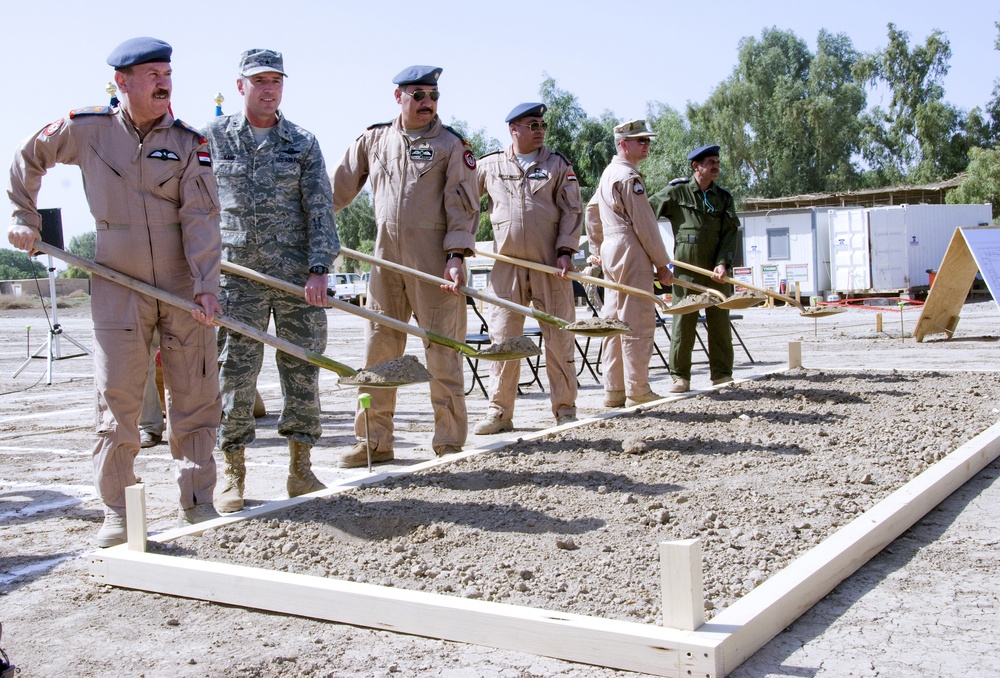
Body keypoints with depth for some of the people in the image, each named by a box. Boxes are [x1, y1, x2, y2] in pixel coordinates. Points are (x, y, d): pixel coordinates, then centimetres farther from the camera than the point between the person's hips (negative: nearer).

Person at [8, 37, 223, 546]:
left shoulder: (189, 142, -1)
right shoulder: (85, 129, 0)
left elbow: (200, 218, -8)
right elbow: (28, 158, 18)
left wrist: (205, 286, -17)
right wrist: (24, 218, 15)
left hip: (184, 288, 1)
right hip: (117, 288, 0)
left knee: (195, 399, 4)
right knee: (117, 402, 0)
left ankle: (198, 505, 15)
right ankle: (116, 514, 10)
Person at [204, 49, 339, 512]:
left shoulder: (303, 144, 7)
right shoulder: (213, 137, 6)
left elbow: (319, 209, 1)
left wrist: (319, 267, -10)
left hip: (300, 275, 1)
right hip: (238, 272, -1)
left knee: (302, 370, 3)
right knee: (235, 372, -2)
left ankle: (300, 468, 13)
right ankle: (232, 474, 9)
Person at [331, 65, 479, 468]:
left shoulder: (451, 145, 1)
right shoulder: (374, 140, 12)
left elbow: (463, 206, -3)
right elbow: (339, 189, 16)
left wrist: (456, 255, -14)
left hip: (434, 260, -4)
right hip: (386, 257, 4)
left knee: (442, 351, -1)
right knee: (378, 349, 7)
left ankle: (450, 443, 9)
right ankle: (374, 441, 17)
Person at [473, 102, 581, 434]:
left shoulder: (558, 165, 6)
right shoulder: (489, 166, 7)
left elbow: (571, 211, 3)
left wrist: (565, 250, -7)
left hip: (551, 264, 0)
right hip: (507, 263, 1)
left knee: (558, 337, 3)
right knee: (502, 336, 1)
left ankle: (565, 408, 13)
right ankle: (500, 412, 8)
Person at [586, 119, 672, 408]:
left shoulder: (609, 173, 19)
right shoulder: (628, 176, -12)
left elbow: (591, 210, 27)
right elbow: (644, 224, -14)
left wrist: (596, 249, 29)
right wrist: (662, 263, -9)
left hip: (611, 254, 10)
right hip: (631, 254, -10)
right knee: (638, 322, -6)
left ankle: (614, 391, 14)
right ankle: (637, 391, -2)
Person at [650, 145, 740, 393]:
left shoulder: (724, 197, 12)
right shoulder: (676, 192, 3)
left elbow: (731, 232, 4)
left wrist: (723, 263, -10)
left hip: (716, 271, 3)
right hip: (686, 269, -3)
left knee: (720, 322, 5)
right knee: (683, 322, -1)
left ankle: (721, 374, 15)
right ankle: (680, 376, 6)